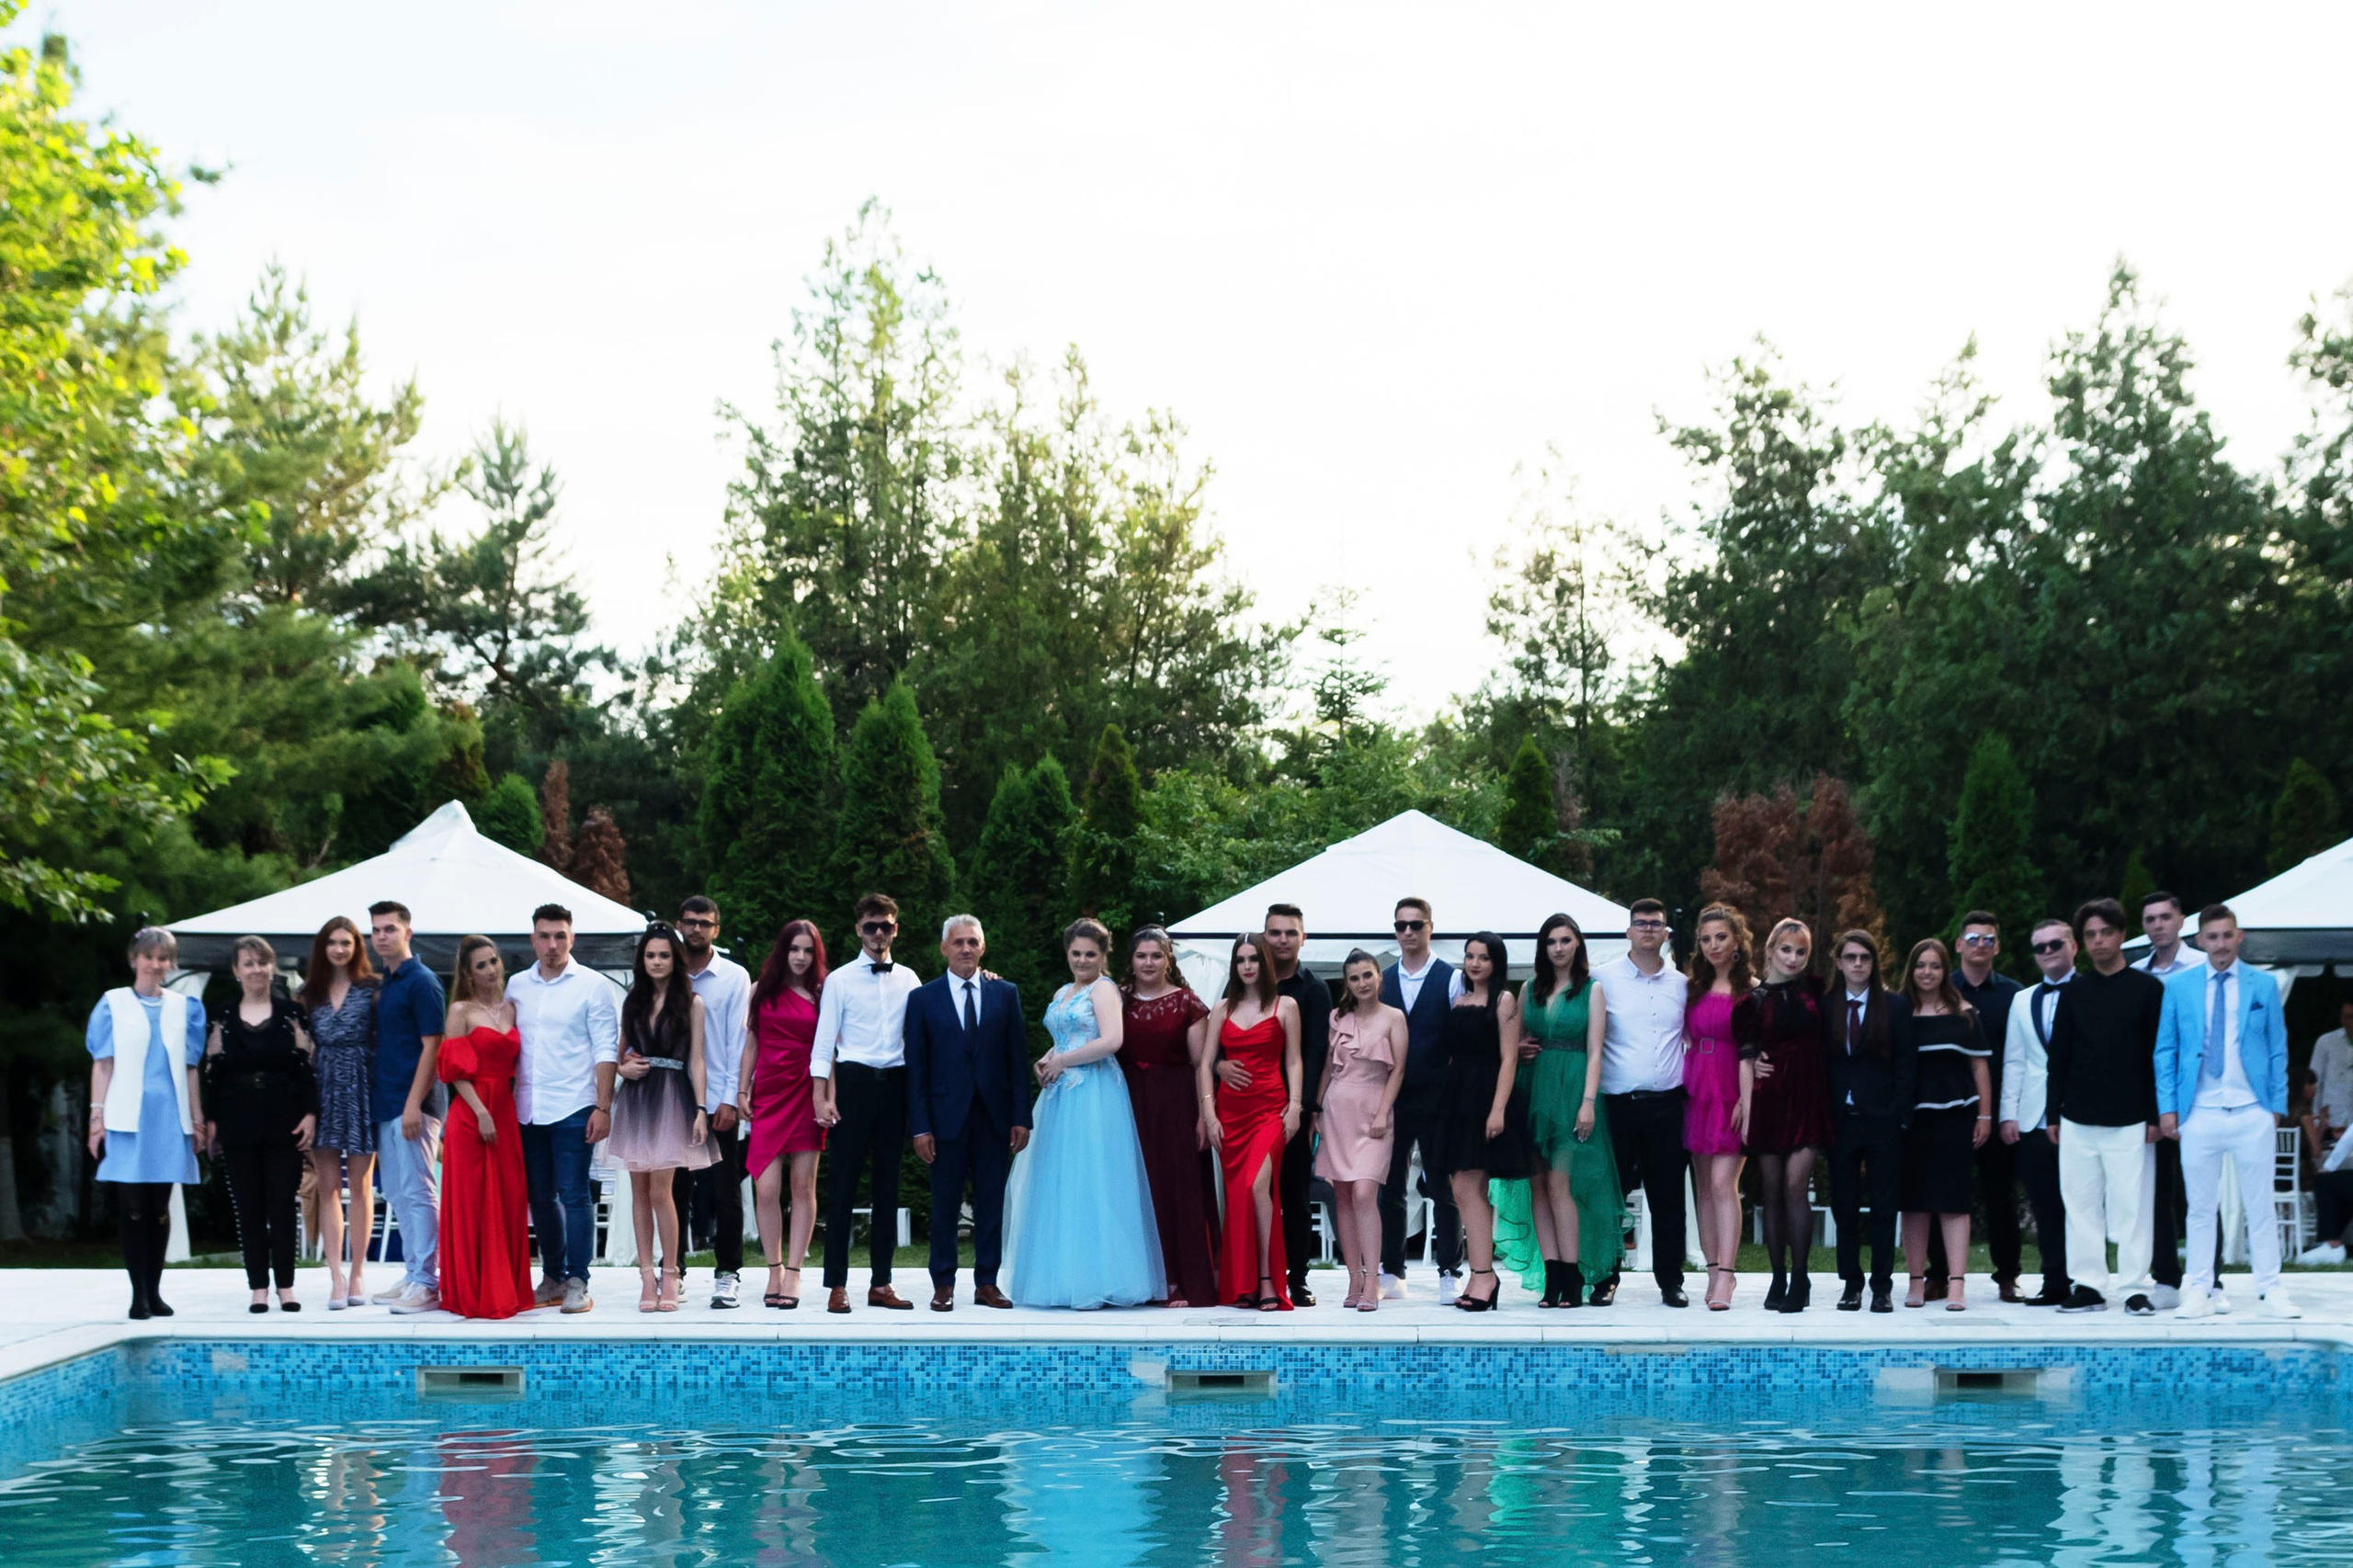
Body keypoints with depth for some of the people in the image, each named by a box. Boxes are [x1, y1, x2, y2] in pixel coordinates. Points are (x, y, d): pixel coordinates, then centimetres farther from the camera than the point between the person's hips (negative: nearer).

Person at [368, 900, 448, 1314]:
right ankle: (413, 1276, 18)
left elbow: (431, 1046, -14)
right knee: (397, 1196, 12)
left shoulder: (421, 982, -9)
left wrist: (414, 1104, -20)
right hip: (386, 1106, 9)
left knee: (417, 1193, -8)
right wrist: (377, 1101, 14)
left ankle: (427, 1284, -6)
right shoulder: (383, 984, 16)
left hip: (411, 1107, -9)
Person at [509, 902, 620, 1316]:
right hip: (528, 1110, 4)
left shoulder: (593, 986, -1)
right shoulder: (516, 986, 11)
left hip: (572, 1110, -4)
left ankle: (578, 1283, -1)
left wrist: (603, 1108, -11)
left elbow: (606, 1050, -4)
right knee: (540, 1197, 9)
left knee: (574, 1196, -5)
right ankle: (553, 1278, 19)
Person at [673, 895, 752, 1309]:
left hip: (717, 1103, -2)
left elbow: (738, 1041, -1)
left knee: (725, 1191, 0)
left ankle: (727, 1274, 6)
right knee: (675, 1189, 6)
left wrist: (730, 1099, -7)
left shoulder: (735, 977, 2)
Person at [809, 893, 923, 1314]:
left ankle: (880, 1283, 13)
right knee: (844, 1183, -2)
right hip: (853, 1081, -3)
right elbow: (824, 1042, -1)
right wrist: (822, 1098, -8)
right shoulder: (840, 980, 2)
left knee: (888, 1184, 7)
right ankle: (837, 1285, 1)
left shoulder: (908, 980, 10)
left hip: (895, 1084, 3)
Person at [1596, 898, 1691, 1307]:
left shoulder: (1681, 985, 10)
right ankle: (1606, 1279, 9)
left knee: (1668, 1196, 4)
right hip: (1616, 1102, -2)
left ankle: (1670, 1279, 12)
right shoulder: (1603, 979, 3)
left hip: (1665, 1104, 2)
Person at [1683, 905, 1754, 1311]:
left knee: (1723, 1182, -14)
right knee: (1704, 1186, 5)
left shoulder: (1751, 989, -2)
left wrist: (1747, 1099, -16)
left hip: (1732, 1092, -5)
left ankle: (1725, 1274, -18)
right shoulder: (1694, 989, 13)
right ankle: (1715, 1271, 10)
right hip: (1696, 1090, 5)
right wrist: (1683, 1089, 3)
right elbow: (1687, 1041, 14)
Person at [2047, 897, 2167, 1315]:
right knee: (2081, 1204, 3)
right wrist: (2054, 1115, 8)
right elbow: (2058, 1057, 13)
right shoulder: (2074, 993, 11)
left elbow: (2158, 1056, 0)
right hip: (2078, 1120, 3)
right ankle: (2088, 1285, 9)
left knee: (2131, 1205, -4)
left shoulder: (2147, 989, 2)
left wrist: (2154, 1116, -5)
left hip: (2129, 1121, -3)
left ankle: (2134, 1287, 1)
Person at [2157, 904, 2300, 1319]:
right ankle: (2200, 1292, 10)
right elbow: (2165, 1050, 7)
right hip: (2199, 1115, 0)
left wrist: (2277, 1105, 2)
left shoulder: (2263, 985, 5)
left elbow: (2277, 1049, 8)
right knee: (2201, 1207, 5)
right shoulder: (2178, 987, 5)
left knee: (2260, 1207, 3)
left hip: (2252, 1114, 0)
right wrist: (2167, 1107, 0)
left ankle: (2269, 1292, 7)